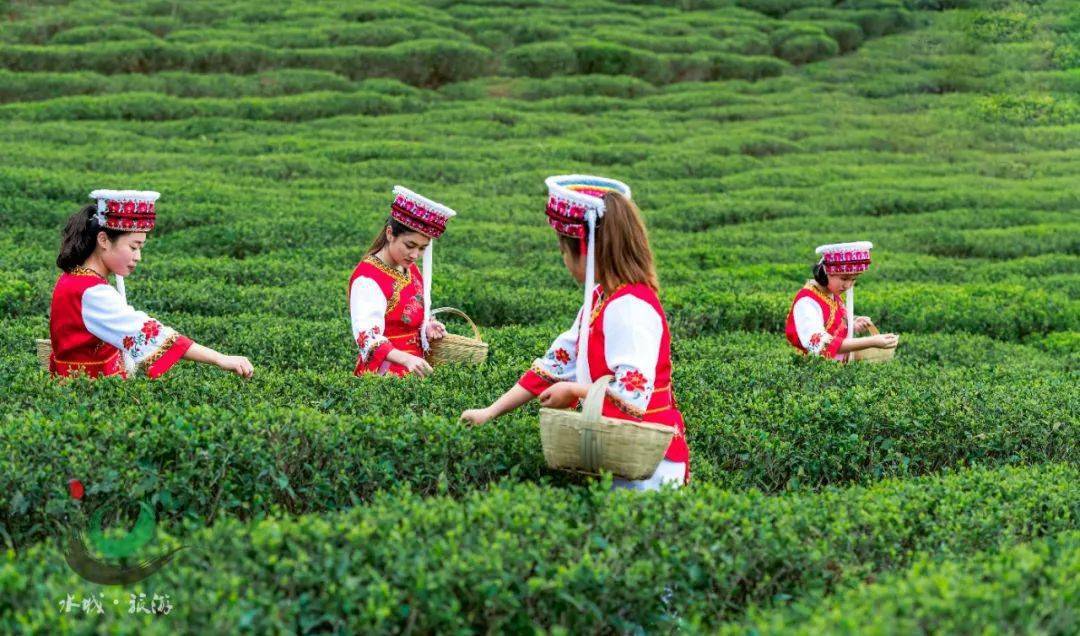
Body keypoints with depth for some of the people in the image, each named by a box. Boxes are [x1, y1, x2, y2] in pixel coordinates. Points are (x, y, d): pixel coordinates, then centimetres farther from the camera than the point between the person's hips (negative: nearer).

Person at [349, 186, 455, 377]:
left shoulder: (411, 270, 14)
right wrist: (406, 359, -37)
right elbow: (368, 336, -23)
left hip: (414, 368, 8)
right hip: (382, 371, -8)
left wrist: (427, 327, 6)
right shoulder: (367, 278, -12)